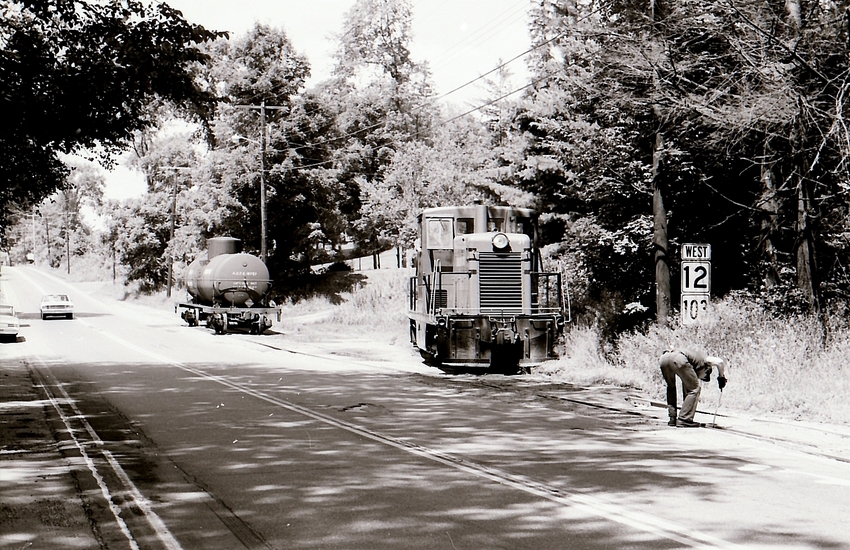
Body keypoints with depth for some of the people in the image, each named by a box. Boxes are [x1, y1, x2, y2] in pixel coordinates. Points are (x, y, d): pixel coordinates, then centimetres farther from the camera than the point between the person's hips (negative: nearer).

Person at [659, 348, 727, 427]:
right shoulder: (703, 358, 29)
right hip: (679, 359, -7)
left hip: (664, 358, 7)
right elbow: (719, 362, 8)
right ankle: (683, 419, 4)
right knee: (694, 389, 9)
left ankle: (672, 419, 25)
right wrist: (722, 377, 23)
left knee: (671, 388, 31)